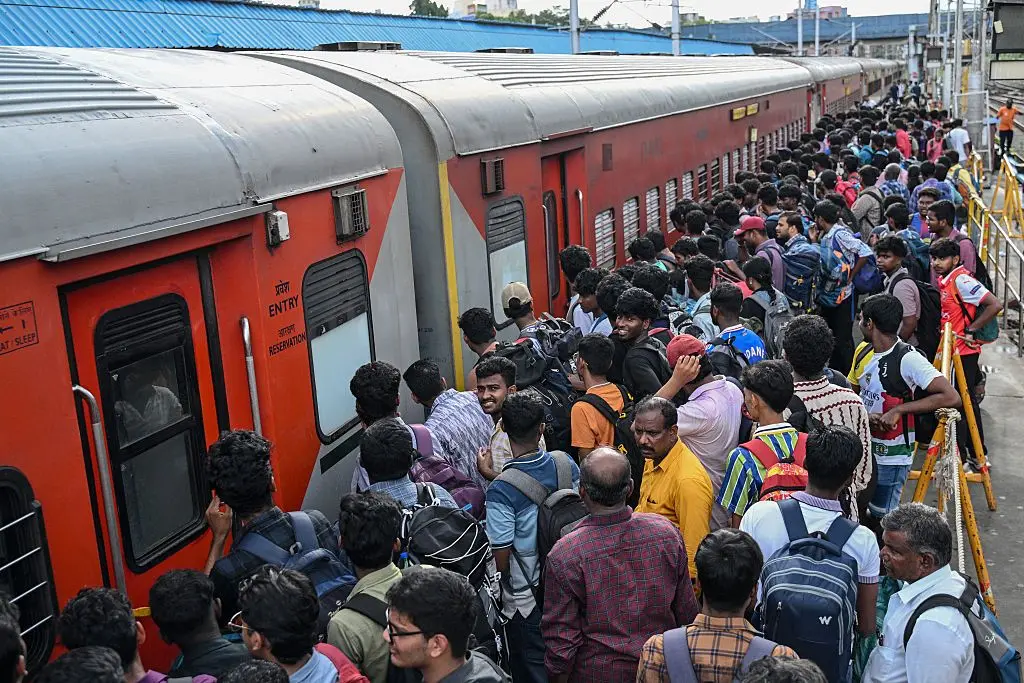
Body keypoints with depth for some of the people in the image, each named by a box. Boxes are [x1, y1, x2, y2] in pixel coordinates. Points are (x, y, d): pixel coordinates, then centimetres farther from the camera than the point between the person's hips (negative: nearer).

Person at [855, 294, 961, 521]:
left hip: (891, 458, -8)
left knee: (881, 517, 1)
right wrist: (866, 416, -12)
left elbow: (952, 398, -26)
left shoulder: (907, 358, -19)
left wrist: (898, 410, -26)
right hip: (865, 450, 8)